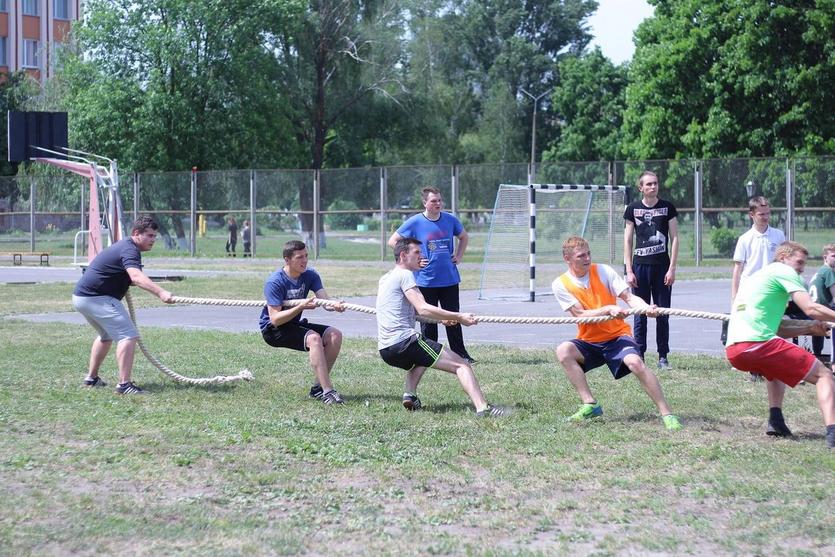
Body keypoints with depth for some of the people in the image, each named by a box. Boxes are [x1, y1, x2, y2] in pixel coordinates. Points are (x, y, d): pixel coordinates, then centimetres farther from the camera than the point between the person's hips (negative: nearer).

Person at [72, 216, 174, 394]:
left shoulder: (123, 246, 16)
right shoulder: (129, 250, -18)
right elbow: (136, 277, -37)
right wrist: (160, 292, -50)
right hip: (96, 298, -11)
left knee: (107, 335, 30)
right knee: (128, 335, -16)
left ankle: (91, 378, 38)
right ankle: (124, 384, -23)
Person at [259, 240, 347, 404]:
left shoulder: (310, 276, -2)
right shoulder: (275, 282, -21)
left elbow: (324, 300, -16)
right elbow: (275, 319, -26)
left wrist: (335, 305, -41)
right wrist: (301, 307, -36)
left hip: (294, 325, 7)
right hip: (273, 330, -7)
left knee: (335, 334, -11)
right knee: (313, 338, -30)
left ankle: (318, 387, -6)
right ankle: (327, 391, -33)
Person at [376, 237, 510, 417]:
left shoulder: (386, 278, 25)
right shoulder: (405, 275, -3)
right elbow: (423, 309, -15)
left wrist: (442, 319, 27)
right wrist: (459, 317, -12)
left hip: (386, 350, 9)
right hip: (404, 340, -9)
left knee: (421, 358, 40)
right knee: (461, 364, -9)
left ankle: (410, 395, 17)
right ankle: (482, 407, -26)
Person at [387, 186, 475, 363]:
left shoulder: (450, 220, 4)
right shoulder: (415, 222, -7)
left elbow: (464, 237, 23)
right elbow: (392, 241, 0)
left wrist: (458, 256, 10)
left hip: (450, 279, 3)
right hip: (426, 280, -3)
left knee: (453, 319, 8)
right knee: (428, 321, 3)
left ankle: (461, 354, 16)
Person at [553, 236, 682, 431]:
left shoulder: (603, 271, -5)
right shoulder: (561, 284, -5)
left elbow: (628, 297, -10)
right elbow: (581, 315, -12)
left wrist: (646, 308, -31)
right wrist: (609, 309, -27)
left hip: (617, 335, -1)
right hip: (589, 341, 1)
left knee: (635, 362, -30)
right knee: (563, 351, -28)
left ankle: (667, 414, -23)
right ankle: (590, 405, -21)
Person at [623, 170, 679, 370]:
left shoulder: (667, 207, 3)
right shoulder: (633, 209, 4)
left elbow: (674, 238, 3)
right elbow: (627, 240, 6)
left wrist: (672, 268, -4)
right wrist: (629, 270, 0)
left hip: (662, 266, 0)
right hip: (640, 266, 0)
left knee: (663, 314, 3)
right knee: (640, 314, 2)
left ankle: (663, 357, 11)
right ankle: (639, 356, 8)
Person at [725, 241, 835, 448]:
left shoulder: (756, 277, 32)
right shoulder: (783, 271, 6)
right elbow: (811, 308, -8)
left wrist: (809, 328, 22)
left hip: (733, 351, 8)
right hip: (756, 344, -8)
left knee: (777, 363, 39)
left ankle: (775, 421, 21)